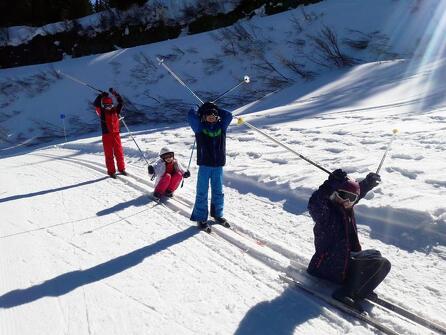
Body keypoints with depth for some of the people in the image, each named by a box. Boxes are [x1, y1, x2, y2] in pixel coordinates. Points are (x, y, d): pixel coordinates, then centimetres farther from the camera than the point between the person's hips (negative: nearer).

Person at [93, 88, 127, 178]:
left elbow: (121, 103, 5)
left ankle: (121, 168, 19)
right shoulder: (101, 112, 1)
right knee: (109, 154, 2)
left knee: (119, 152, 6)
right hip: (106, 135, -3)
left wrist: (116, 94, -3)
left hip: (116, 134, 3)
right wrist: (101, 95, -16)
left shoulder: (115, 110, 9)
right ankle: (111, 171, 9)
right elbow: (96, 104, -13)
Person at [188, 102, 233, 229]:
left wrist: (216, 109, 11)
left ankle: (217, 214, 30)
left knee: (218, 191, 14)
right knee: (202, 192, 1)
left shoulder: (221, 126, 6)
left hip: (218, 165, 3)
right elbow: (191, 114, -9)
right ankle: (201, 217, 11)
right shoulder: (200, 127, -2)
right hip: (204, 165, -3)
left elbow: (228, 115, 9)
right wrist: (201, 110, 9)